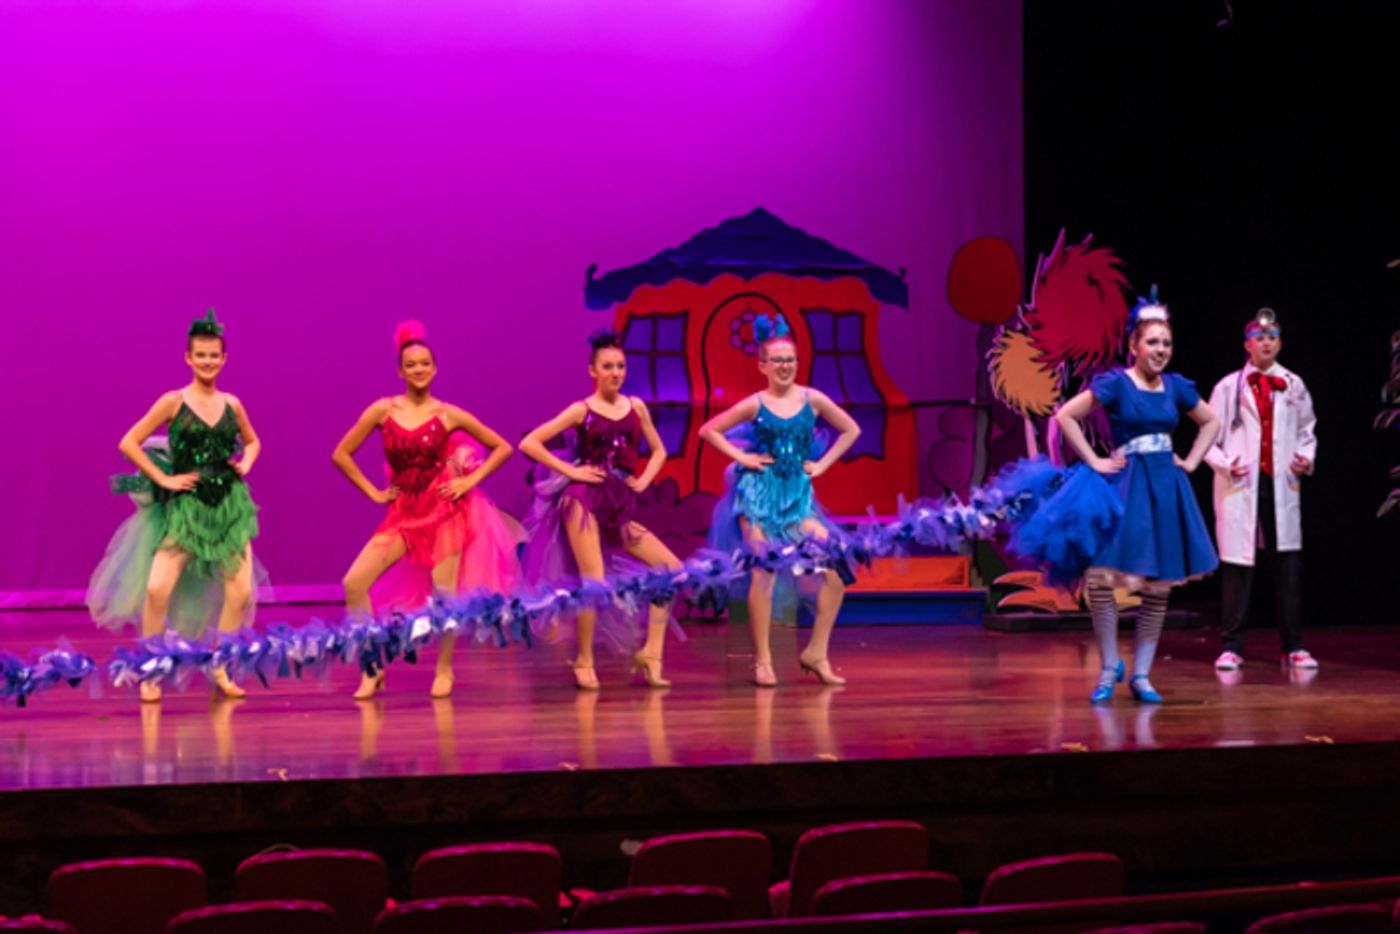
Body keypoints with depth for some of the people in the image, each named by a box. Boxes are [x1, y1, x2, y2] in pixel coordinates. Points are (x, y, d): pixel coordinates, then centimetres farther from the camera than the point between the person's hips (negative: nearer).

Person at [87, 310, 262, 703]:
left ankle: (220, 669, 14)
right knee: (157, 588, -15)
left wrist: (245, 464, 5)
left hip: (230, 506, 3)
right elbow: (128, 443, -5)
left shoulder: (232, 405, 7)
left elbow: (252, 442, 25)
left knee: (240, 591, -3)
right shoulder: (173, 402, -4)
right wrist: (163, 479, -9)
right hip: (184, 508, -3)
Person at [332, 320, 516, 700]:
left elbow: (502, 447, 6)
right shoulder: (383, 410, 0)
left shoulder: (449, 415, -2)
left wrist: (470, 480, -3)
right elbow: (341, 455, 4)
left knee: (443, 591, -5)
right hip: (404, 512, 2)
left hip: (445, 508, -2)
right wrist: (373, 493, 1)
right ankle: (372, 668, 2)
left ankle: (444, 670, 16)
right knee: (354, 583, -12)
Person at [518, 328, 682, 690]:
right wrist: (570, 471, -9)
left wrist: (643, 481, 6)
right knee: (594, 582, -15)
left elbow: (658, 450, 23)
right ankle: (584, 662, 2)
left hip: (620, 506, 5)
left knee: (671, 568, -4)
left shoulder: (635, 407, 10)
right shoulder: (581, 410, -2)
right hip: (584, 501, -5)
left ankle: (650, 652, 2)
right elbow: (529, 444, -5)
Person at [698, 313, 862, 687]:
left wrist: (822, 464, 5)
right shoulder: (754, 404, -2)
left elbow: (851, 430, 13)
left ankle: (816, 653, 4)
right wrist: (741, 457, -3)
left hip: (798, 494, 3)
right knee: (763, 575, -7)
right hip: (760, 492, -3)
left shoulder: (812, 399, 2)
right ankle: (762, 661, 3)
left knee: (837, 569, -8)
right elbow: (708, 430, 6)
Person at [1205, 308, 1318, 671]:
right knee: (1237, 564, -3)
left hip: (1282, 484, 2)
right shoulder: (1228, 387, 4)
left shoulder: (1294, 385, 11)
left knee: (1288, 563, 2)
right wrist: (1225, 464, -11)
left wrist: (1307, 457, 0)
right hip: (1241, 485, -2)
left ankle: (1293, 645, 11)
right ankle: (1231, 647, 3)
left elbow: (1307, 429, 19)